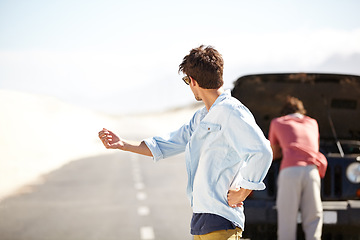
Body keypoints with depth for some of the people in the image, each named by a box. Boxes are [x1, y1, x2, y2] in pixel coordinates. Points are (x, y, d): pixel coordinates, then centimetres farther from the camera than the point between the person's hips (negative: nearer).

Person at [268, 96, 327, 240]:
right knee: (312, 221, 1)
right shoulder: (312, 123, 30)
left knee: (287, 221, -4)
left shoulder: (277, 123, 24)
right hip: (312, 170, 2)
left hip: (290, 170, -2)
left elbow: (274, 154, 32)